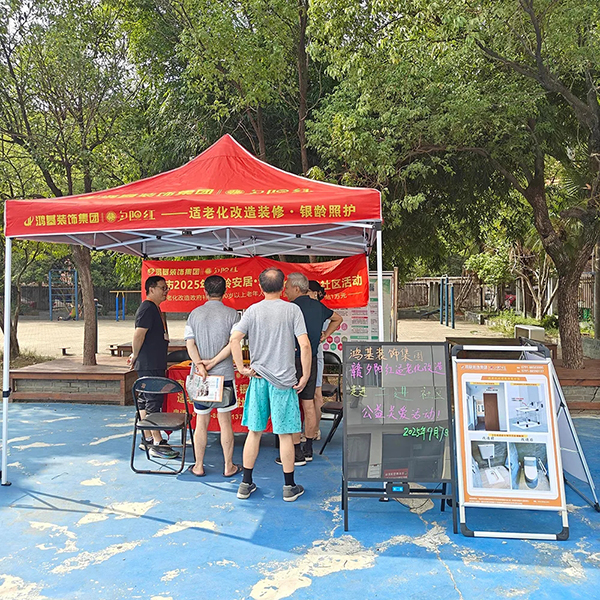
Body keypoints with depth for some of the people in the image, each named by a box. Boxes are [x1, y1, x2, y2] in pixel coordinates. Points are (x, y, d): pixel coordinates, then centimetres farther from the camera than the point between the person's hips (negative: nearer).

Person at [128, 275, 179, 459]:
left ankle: (147, 439, 22)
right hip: (149, 366, -10)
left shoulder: (154, 308, 18)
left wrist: (136, 355, 18)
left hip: (154, 364, 10)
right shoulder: (147, 308, -15)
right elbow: (138, 335, -21)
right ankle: (157, 444, -2)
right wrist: (135, 356, -9)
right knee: (153, 402, -6)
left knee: (145, 401, 14)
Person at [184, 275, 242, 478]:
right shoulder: (231, 314, -4)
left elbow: (190, 343, -4)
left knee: (201, 421, 11)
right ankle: (229, 467, 14)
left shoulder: (195, 314, 3)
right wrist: (213, 362, -11)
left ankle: (199, 466, 19)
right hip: (224, 374, -2)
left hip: (200, 376, 2)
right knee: (225, 421, 6)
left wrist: (200, 365, -12)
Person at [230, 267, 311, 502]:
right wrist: (305, 376, -4)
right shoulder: (292, 310, -5)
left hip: (258, 379, 2)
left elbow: (234, 338, -12)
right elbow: (304, 344, -12)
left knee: (254, 432, 12)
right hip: (284, 380, -2)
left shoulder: (253, 310, 0)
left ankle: (246, 484, 20)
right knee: (285, 434, 6)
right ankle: (289, 487, 16)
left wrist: (242, 368, -5)